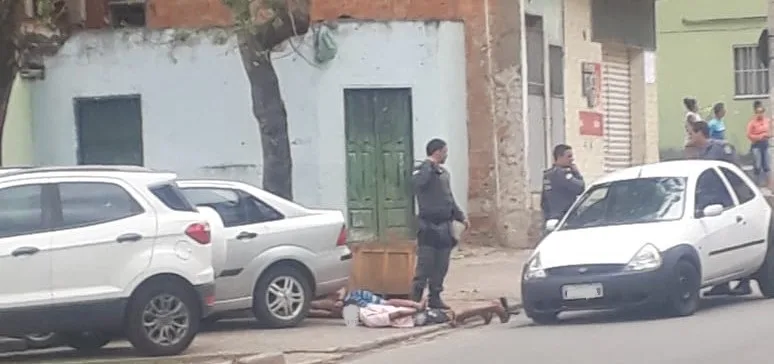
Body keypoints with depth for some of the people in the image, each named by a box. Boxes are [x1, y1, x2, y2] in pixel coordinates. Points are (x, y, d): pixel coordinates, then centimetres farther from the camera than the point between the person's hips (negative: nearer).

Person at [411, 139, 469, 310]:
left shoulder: (444, 173, 18)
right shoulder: (423, 170, -7)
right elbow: (418, 182, -33)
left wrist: (461, 216, 19)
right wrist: (429, 164, -21)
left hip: (445, 227, 8)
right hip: (429, 226, -8)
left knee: (441, 266, 9)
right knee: (425, 265, -10)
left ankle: (435, 297, 15)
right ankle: (415, 299, -8)